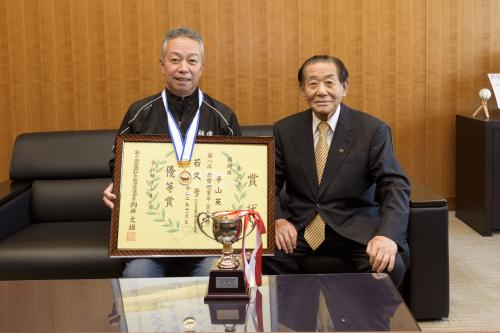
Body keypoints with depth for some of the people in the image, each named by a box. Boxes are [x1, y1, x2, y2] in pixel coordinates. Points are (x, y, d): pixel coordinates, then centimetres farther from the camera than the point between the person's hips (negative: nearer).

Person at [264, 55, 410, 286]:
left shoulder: (373, 130, -1)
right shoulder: (284, 130, 7)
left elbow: (395, 186, -8)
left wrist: (387, 235, -27)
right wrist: (277, 219, -13)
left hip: (353, 229, -1)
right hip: (299, 227, 2)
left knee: (389, 265, -30)